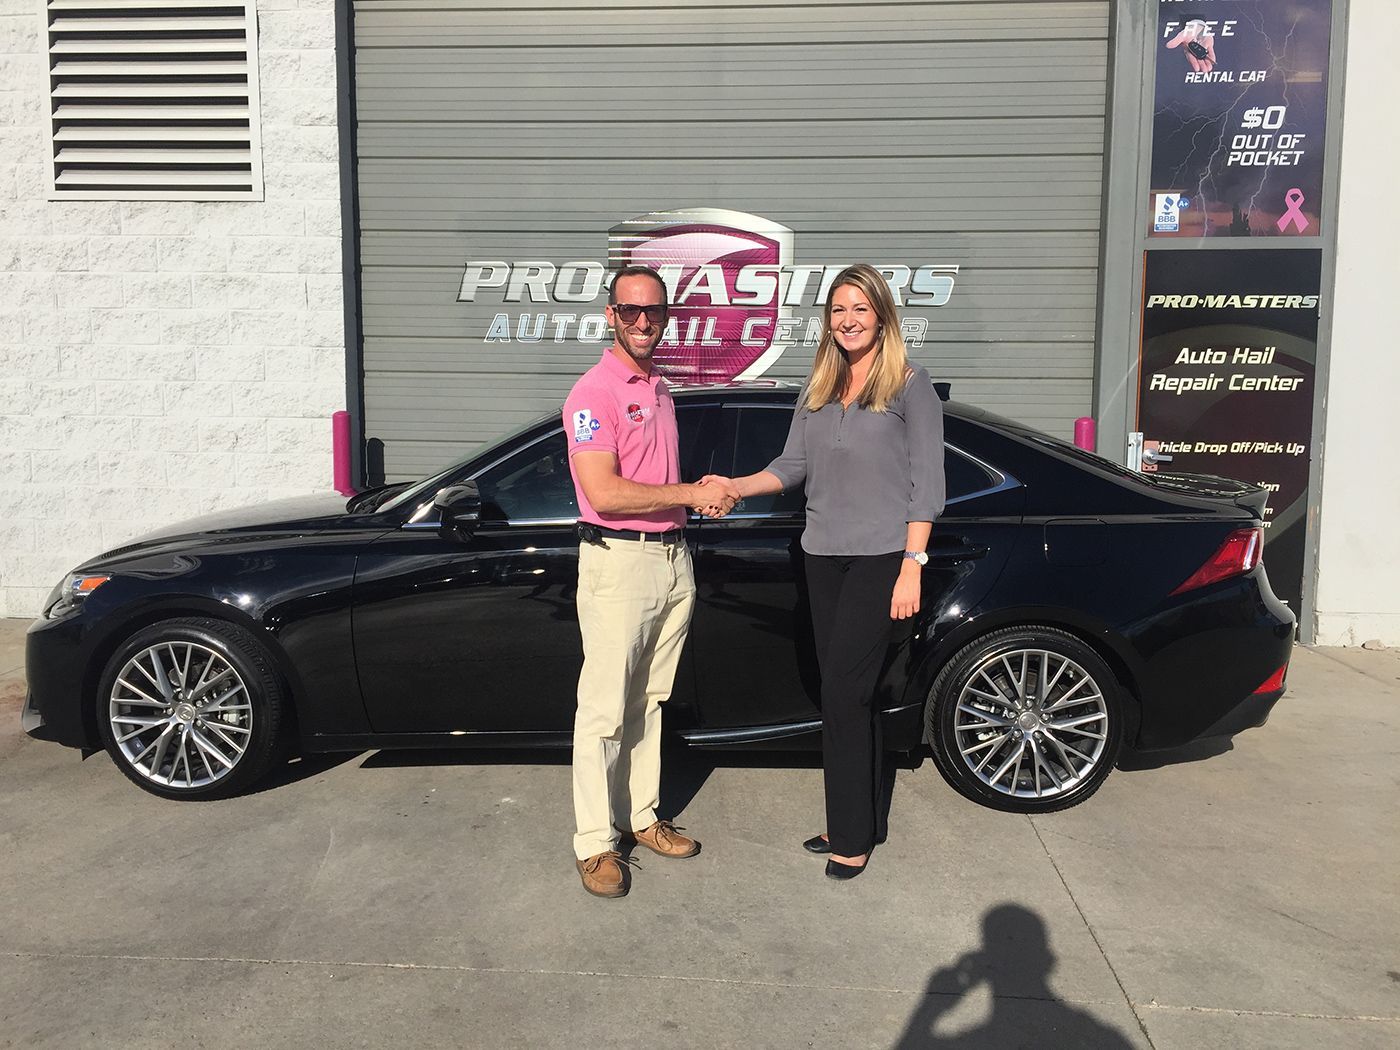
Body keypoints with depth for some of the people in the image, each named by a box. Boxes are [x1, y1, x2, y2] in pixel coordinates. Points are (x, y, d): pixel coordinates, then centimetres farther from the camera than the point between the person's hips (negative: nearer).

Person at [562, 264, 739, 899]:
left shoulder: (659, 390, 16)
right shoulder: (594, 393, -11)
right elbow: (605, 493, -21)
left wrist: (704, 490, 5)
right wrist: (691, 494, -16)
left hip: (673, 559, 8)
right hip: (618, 562, -8)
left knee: (649, 701, 16)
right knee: (605, 710, -2)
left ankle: (642, 816, 28)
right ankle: (595, 842, 9)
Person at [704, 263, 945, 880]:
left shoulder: (910, 386, -2)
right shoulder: (816, 390, 14)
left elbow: (926, 483, -6)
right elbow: (792, 466, 11)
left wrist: (912, 567, -12)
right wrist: (735, 488, -6)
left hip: (880, 557, -5)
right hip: (823, 555, 6)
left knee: (843, 691, -8)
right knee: (851, 692, 11)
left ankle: (852, 835, 6)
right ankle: (858, 822, 22)